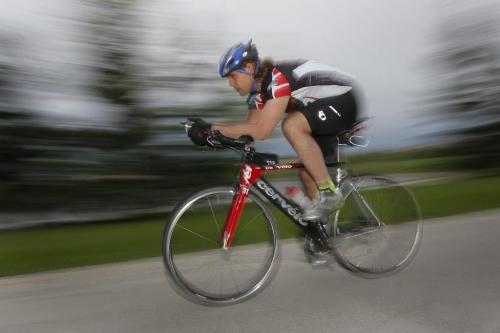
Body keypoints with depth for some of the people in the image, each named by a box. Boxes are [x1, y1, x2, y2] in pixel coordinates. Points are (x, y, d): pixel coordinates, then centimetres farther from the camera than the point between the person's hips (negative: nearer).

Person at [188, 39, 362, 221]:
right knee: (306, 174, 4)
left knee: (292, 125, -33)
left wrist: (214, 128, -29)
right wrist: (210, 130, -15)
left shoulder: (278, 78, -27)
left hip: (343, 100, -9)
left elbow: (261, 131, -34)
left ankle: (329, 193, -22)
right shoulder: (259, 89, 1)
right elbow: (250, 129, -2)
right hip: (323, 106, 9)